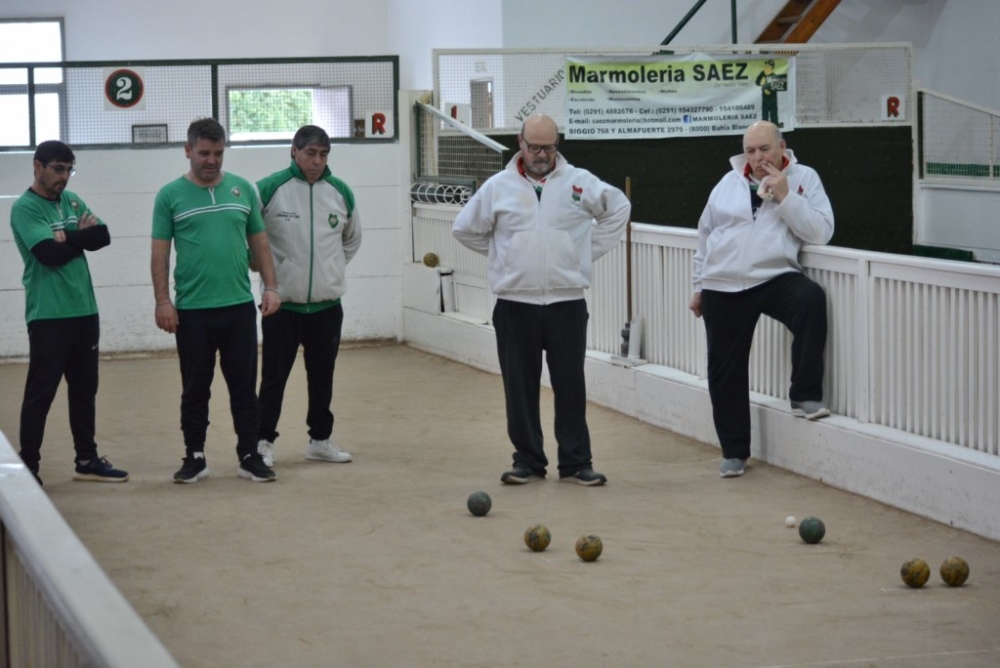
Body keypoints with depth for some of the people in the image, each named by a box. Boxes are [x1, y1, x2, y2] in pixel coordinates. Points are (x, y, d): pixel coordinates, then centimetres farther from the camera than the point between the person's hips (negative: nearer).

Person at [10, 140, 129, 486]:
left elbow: (103, 236, 2)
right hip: (48, 315, -7)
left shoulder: (72, 202, 12)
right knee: (41, 392, -4)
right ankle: (28, 467, 1)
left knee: (85, 388, 13)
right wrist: (81, 236, -5)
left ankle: (87, 460, 22)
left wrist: (69, 237, -14)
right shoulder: (25, 208, -9)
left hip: (84, 310, 7)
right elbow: (50, 254, -20)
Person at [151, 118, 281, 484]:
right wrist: (162, 301, -6)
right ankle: (195, 457, 17)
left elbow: (259, 242, 11)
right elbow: (160, 253, 0)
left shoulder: (243, 189, 7)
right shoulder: (170, 195, 0)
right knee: (195, 389, 7)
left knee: (244, 386, 5)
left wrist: (271, 286, 3)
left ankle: (249, 455, 13)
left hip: (239, 306, 2)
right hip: (191, 311, -2)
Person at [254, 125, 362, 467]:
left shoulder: (341, 192, 3)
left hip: (327, 304, 4)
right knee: (274, 376, 1)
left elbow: (352, 239, 19)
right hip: (282, 304, -4)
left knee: (322, 376, 13)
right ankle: (263, 441, 10)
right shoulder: (270, 189, -11)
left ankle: (320, 439, 24)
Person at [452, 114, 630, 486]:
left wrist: (592, 249, 8)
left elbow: (618, 208, 15)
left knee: (571, 385, 3)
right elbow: (466, 228, 15)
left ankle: (576, 462, 10)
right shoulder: (498, 187, 4)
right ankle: (527, 460, 15)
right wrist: (499, 257, 9)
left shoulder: (579, 182, 3)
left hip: (567, 303, 0)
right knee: (520, 387, 5)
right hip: (515, 305, 0)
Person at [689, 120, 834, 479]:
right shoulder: (728, 184, 10)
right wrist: (698, 286, 17)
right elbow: (705, 237, 17)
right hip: (723, 288, 3)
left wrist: (784, 197, -16)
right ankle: (734, 450, 20)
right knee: (726, 370, 4)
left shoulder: (803, 178, 1)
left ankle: (805, 395, -22)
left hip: (775, 278, -3)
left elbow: (821, 231, -10)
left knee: (811, 299, -33)